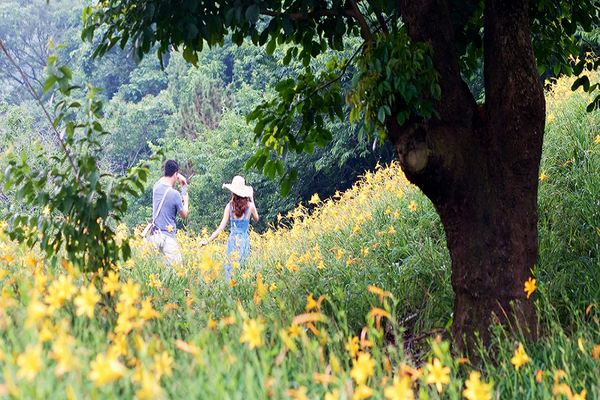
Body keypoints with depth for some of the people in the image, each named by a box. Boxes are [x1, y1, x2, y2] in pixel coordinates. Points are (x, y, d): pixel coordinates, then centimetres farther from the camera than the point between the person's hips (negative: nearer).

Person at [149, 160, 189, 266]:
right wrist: (186, 201, 19)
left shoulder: (156, 187, 4)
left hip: (154, 236, 7)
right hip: (168, 237, -7)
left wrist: (178, 177, 27)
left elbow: (165, 179, 32)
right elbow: (184, 215, 3)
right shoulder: (174, 194, -14)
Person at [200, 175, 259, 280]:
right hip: (245, 240, 0)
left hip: (233, 240, 0)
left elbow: (221, 227, -7)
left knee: (231, 269, 5)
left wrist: (208, 241, -2)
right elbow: (256, 219, 19)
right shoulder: (250, 206, -2)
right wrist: (252, 200, 20)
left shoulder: (230, 206, -4)